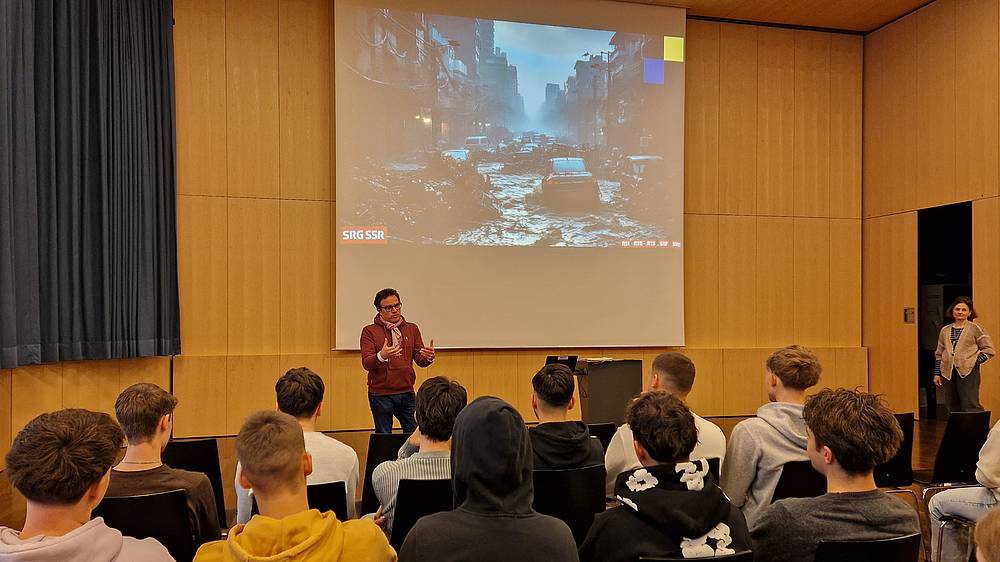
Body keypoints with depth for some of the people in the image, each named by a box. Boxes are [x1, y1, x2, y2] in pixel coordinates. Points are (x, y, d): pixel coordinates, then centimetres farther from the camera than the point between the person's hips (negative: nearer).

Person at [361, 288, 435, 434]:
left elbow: (419, 360, 7)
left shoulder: (412, 329, 11)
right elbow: (366, 364, -11)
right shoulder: (370, 331, -1)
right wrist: (381, 356, -32)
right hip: (380, 395, -3)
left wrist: (428, 357, -17)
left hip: (407, 393, 3)